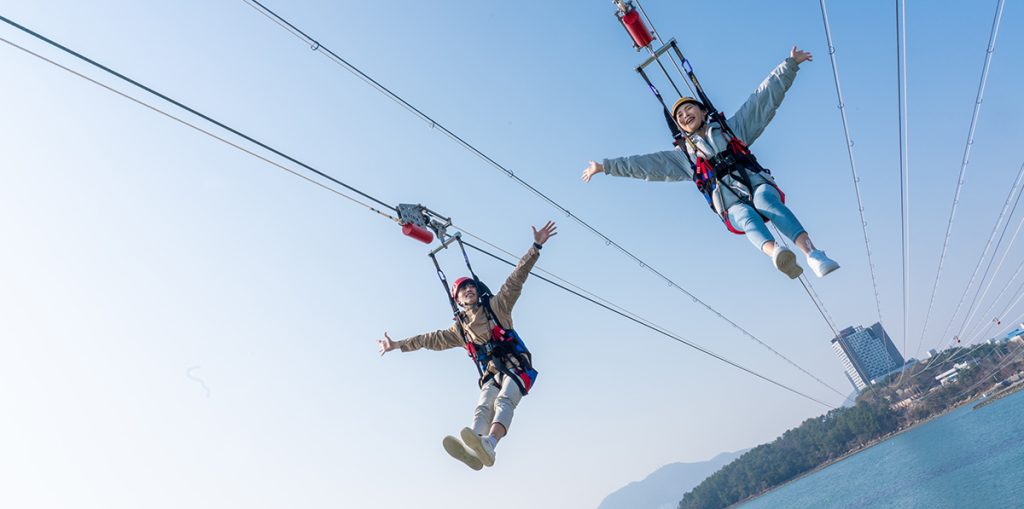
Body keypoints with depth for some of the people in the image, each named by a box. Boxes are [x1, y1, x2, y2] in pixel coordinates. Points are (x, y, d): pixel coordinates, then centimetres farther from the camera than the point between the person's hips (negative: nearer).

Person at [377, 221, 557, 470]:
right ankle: (471, 449, -53)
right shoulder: (460, 328, 21)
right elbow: (433, 339, 26)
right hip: (492, 374, 3)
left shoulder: (496, 306, 12)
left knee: (504, 401, -30)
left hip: (517, 367, -3)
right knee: (482, 408, -26)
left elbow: (516, 278, 4)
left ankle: (488, 444, -57)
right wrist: (399, 345, 27)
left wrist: (536, 247, -5)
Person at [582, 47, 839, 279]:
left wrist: (790, 64, 17)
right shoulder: (684, 155, 25)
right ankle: (777, 253, -66)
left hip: (758, 185, 1)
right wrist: (605, 166, 19)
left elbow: (765, 97, 22)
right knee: (748, 218, -35)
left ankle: (813, 254, -51)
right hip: (734, 207, -1)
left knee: (765, 201, -35)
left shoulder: (732, 128, 24)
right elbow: (645, 163, 22)